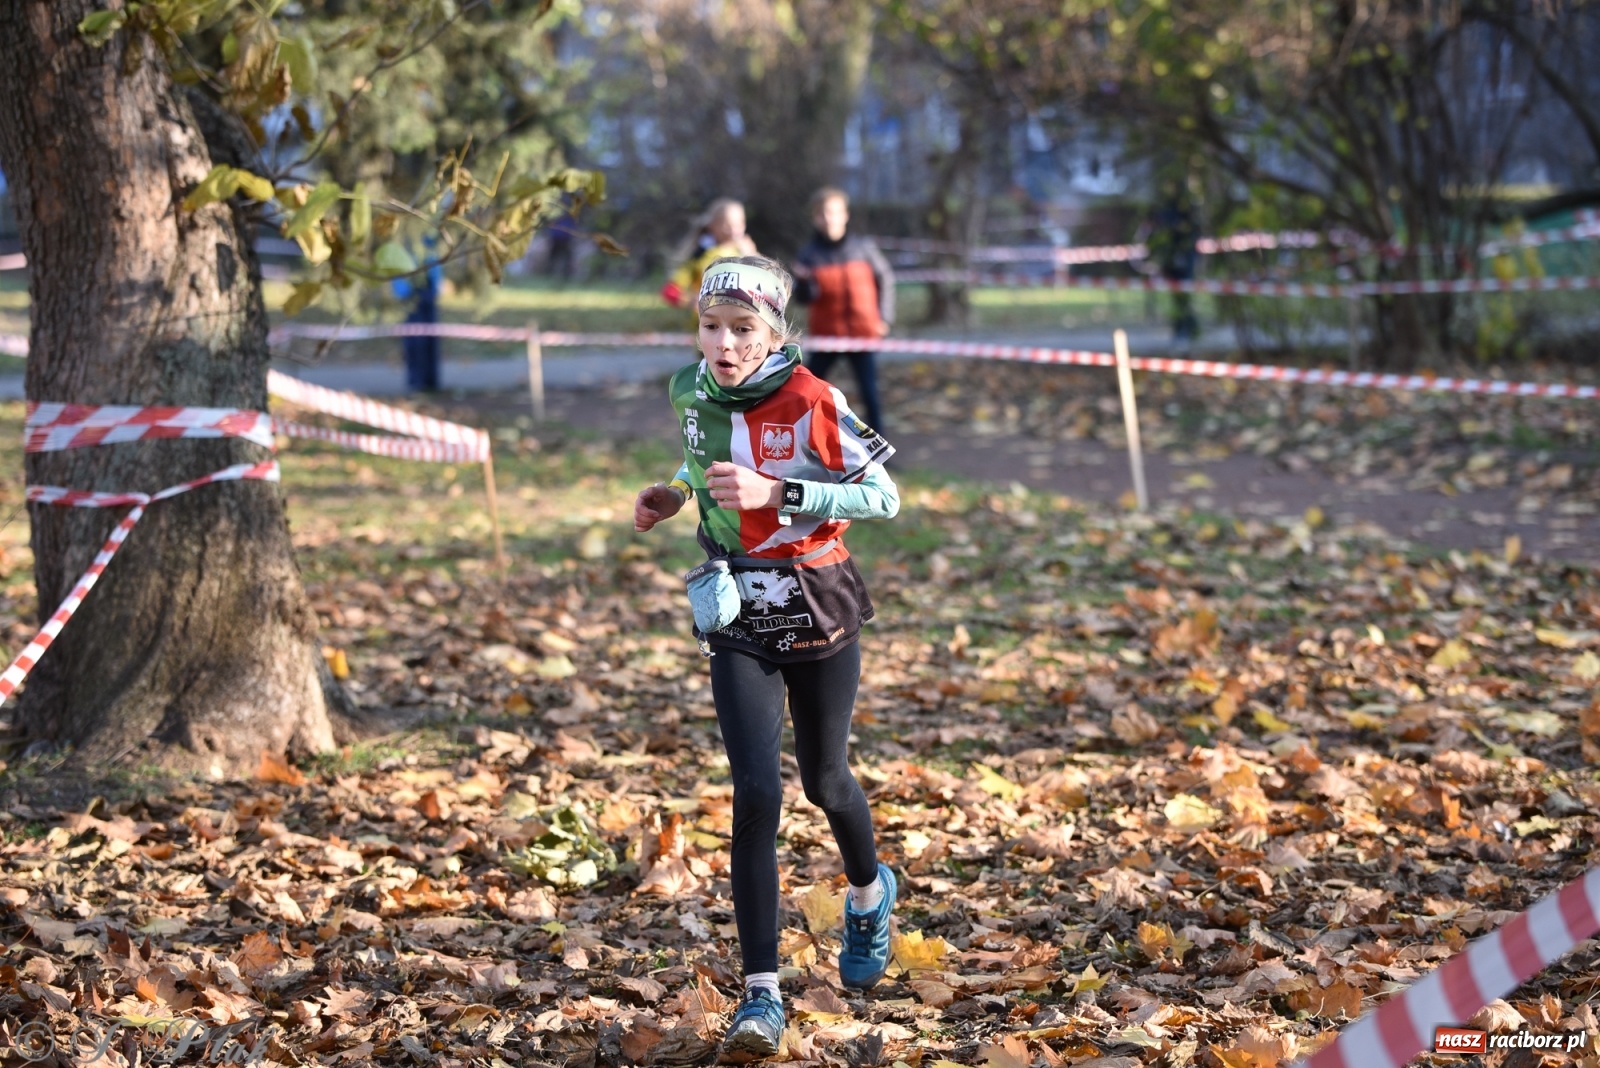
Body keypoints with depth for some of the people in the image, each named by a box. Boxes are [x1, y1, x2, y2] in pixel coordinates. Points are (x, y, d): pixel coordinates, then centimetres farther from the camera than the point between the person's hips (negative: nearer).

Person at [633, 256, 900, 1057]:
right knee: (756, 794, -12)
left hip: (817, 608, -2)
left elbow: (883, 495, -18)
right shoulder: (691, 394, -2)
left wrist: (777, 493, -28)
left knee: (823, 781, 15)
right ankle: (761, 994, -10)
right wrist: (678, 492, 0)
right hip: (737, 618, 2)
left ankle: (868, 894, 51)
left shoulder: (812, 404, -18)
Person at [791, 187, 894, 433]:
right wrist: (803, 281, -29)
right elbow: (804, 297, -8)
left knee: (870, 392, -1)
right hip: (826, 334, 1)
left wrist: (884, 317, 4)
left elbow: (885, 279, 7)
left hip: (863, 333, 0)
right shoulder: (809, 254, -5)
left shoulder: (863, 247, -3)